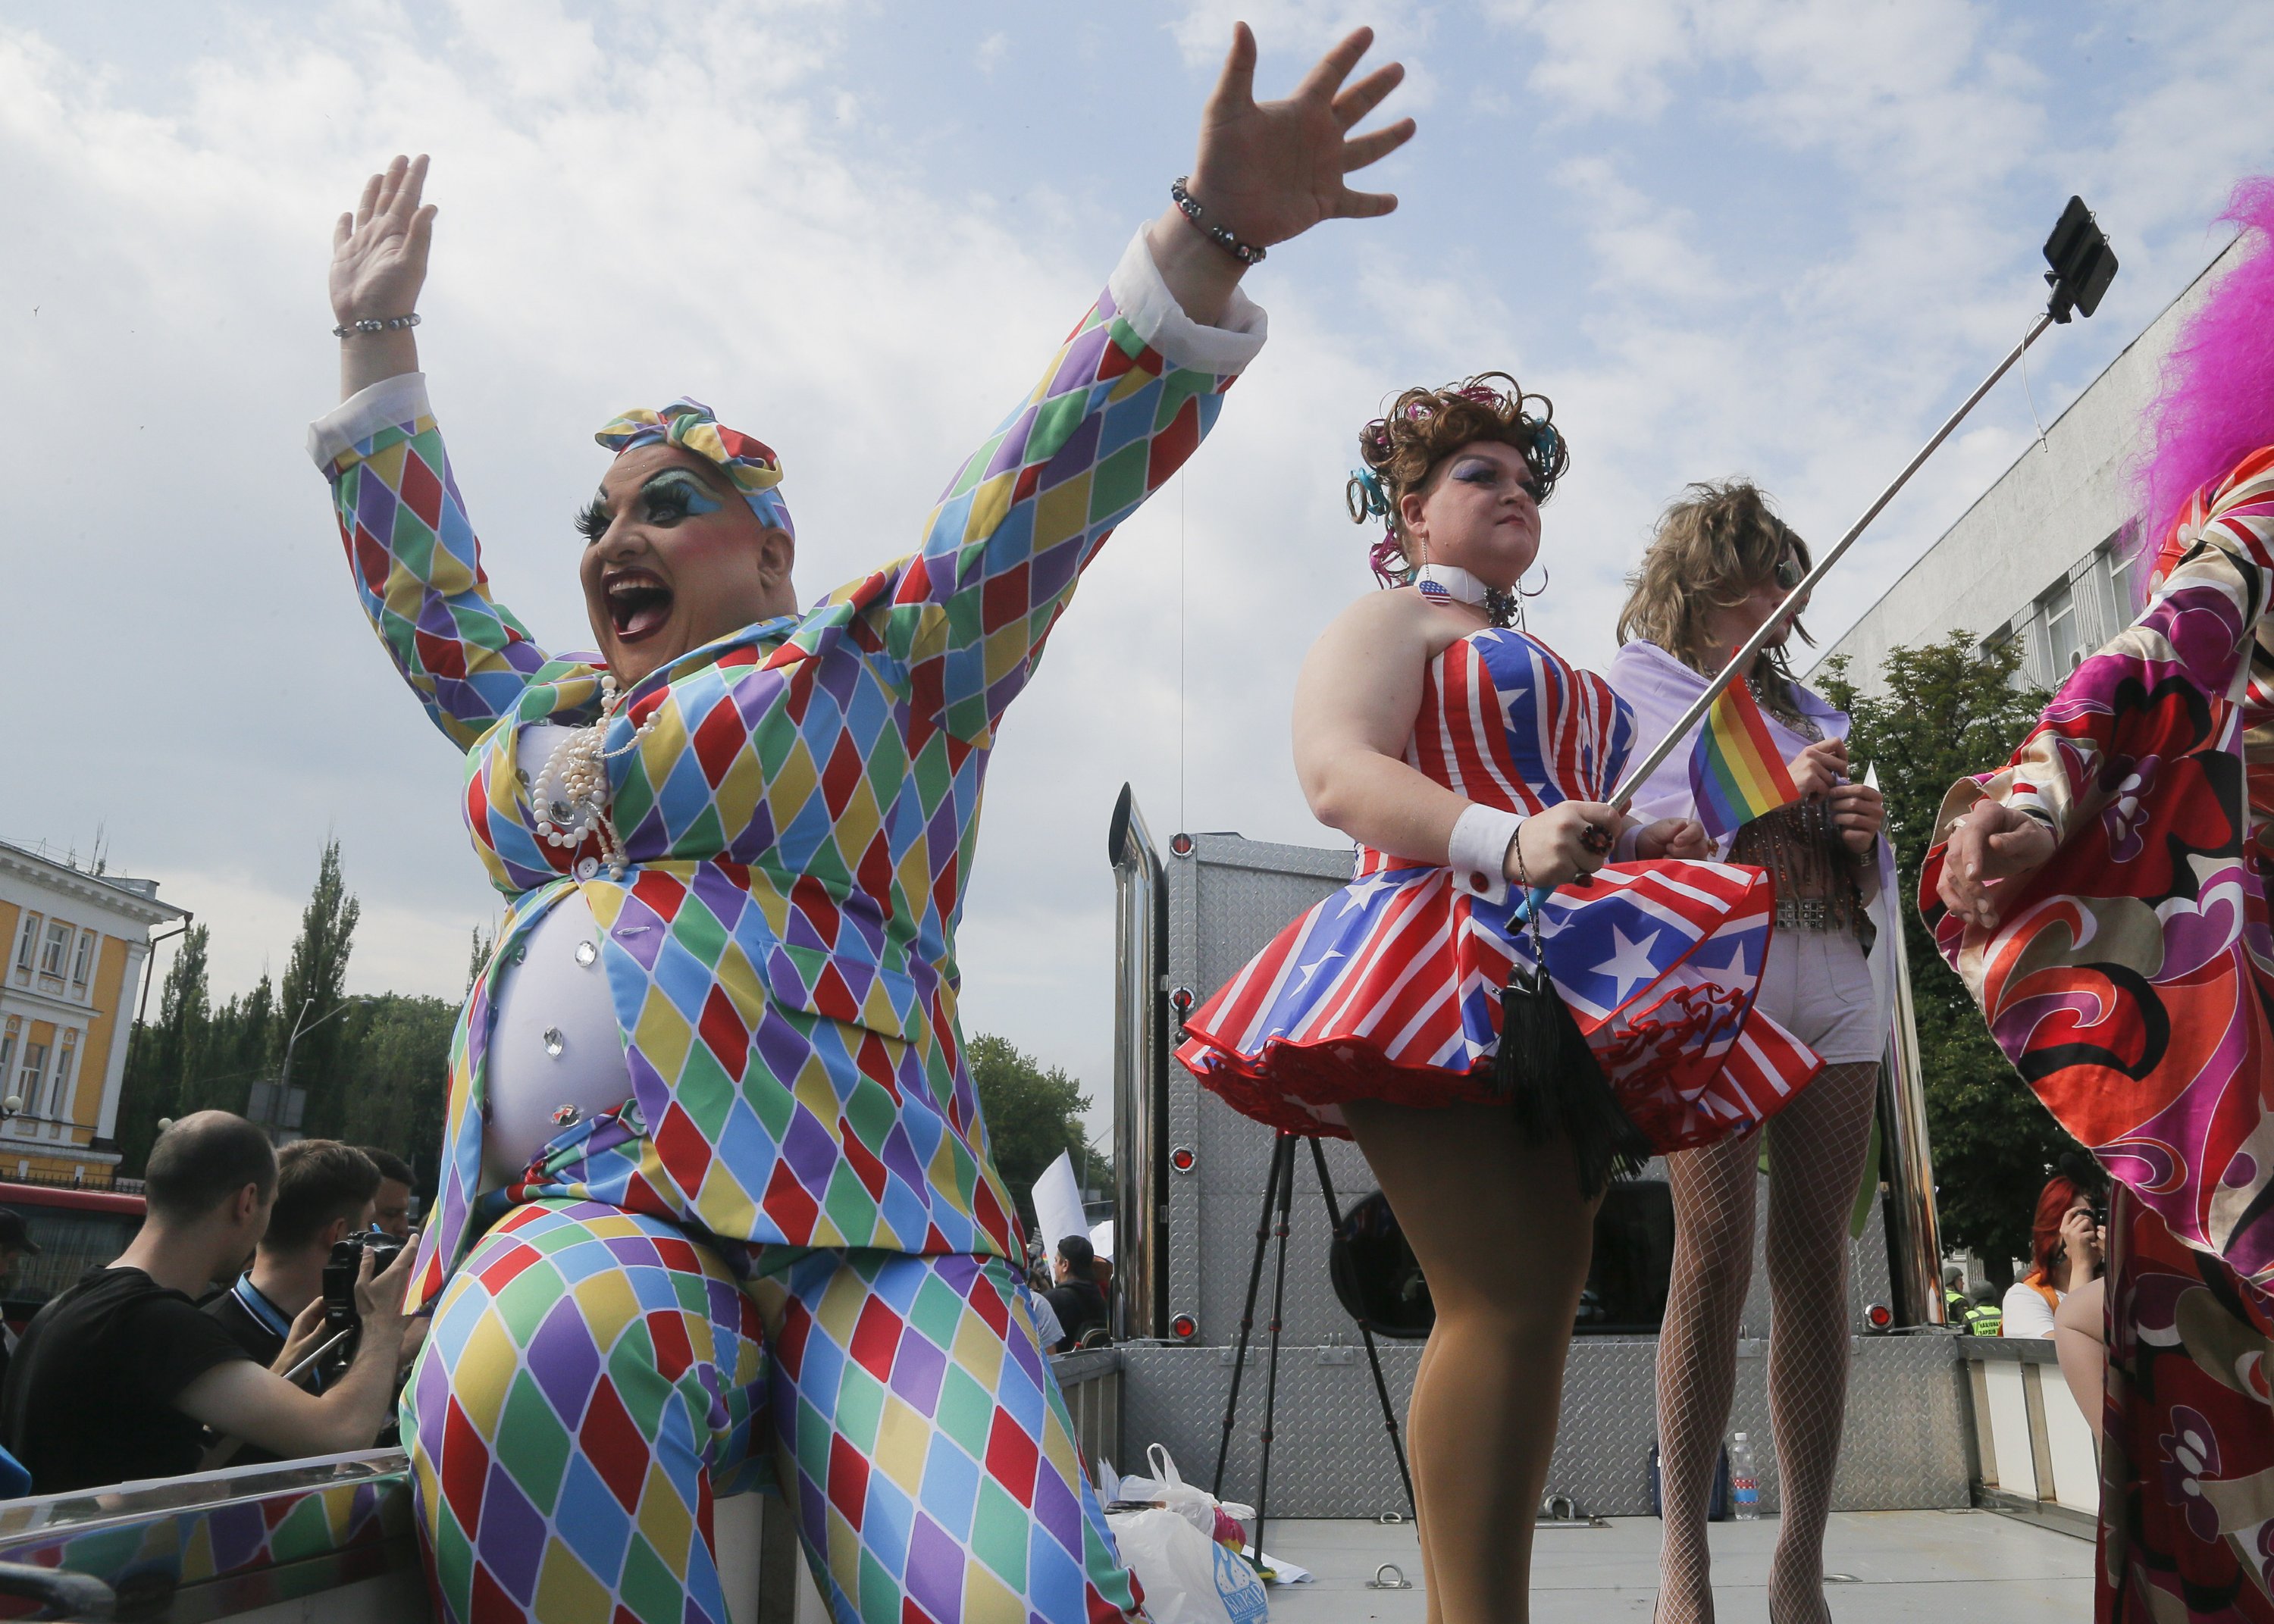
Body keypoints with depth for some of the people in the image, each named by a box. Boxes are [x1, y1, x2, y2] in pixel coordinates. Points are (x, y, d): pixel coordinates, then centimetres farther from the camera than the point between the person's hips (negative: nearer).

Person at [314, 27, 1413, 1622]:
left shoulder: (877, 655, 16)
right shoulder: (534, 715, 31)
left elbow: (1058, 474, 6)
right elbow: (422, 575, 45)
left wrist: (1208, 235, -3)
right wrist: (376, 336, 50)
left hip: (854, 1220, -3)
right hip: (578, 1217, 4)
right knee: (513, 1375, -35)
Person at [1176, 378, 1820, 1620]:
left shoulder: (1542, 670, 32)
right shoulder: (1390, 619, 6)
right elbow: (1337, 776, -12)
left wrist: (1638, 847, 14)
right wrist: (1505, 842, -27)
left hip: (1557, 994, 9)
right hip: (1439, 967, -8)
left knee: (1544, 1306, 3)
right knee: (1501, 1305, -18)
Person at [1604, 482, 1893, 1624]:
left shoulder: (1804, 704, 27)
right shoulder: (1626, 687, 11)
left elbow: (1867, 874, 25)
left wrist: (1864, 830, 2)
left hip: (1832, 982, 5)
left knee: (1815, 1260, -2)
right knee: (1715, 1254, -12)